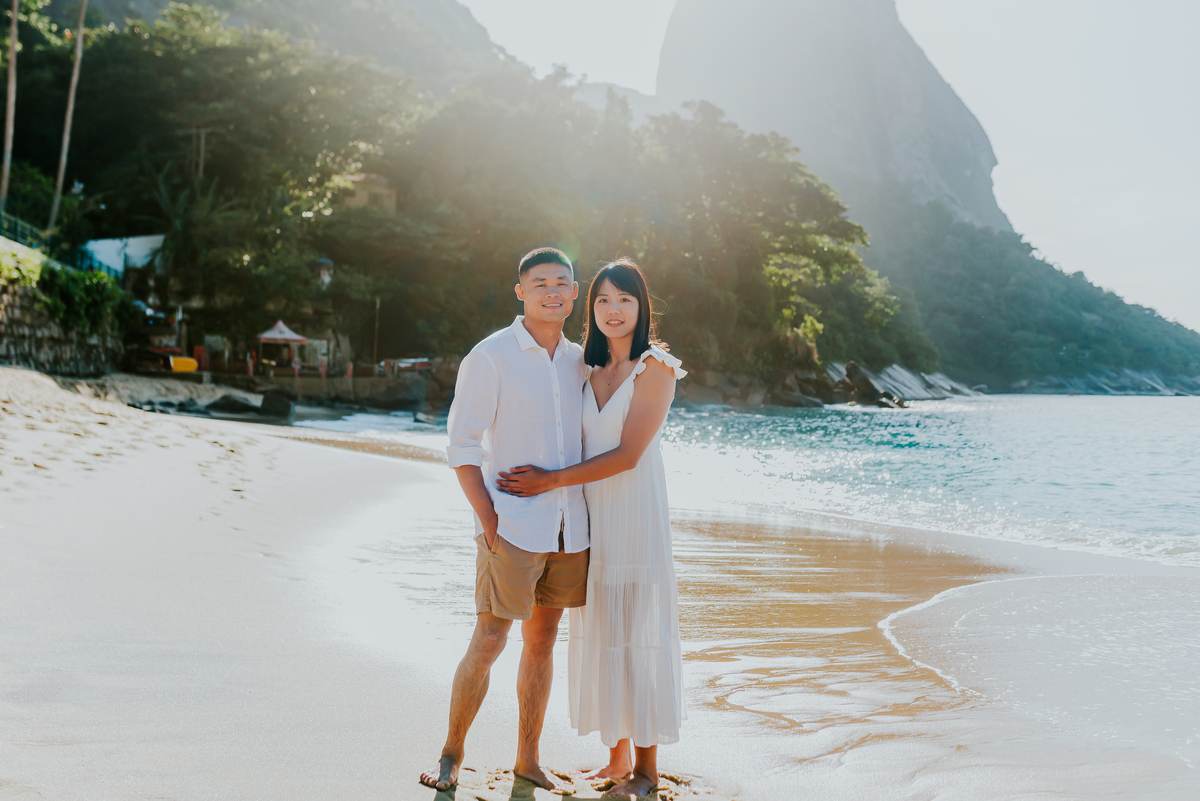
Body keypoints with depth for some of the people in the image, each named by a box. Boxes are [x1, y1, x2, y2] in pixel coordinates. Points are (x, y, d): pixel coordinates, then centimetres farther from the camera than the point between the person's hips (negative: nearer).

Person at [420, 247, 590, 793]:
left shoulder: (579, 362, 11)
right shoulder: (490, 357, -6)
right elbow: (462, 447, -8)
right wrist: (488, 521, -13)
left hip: (569, 530, 5)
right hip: (512, 527, -5)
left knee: (542, 641, 12)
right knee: (488, 641, -5)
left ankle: (528, 758, 24)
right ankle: (451, 753, 13)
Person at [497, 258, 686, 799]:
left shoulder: (656, 369, -6)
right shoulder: (588, 370, 13)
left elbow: (627, 454, -13)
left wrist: (552, 480, -15)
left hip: (637, 516, -5)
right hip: (591, 519, 6)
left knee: (639, 636, -1)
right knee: (602, 635, 8)